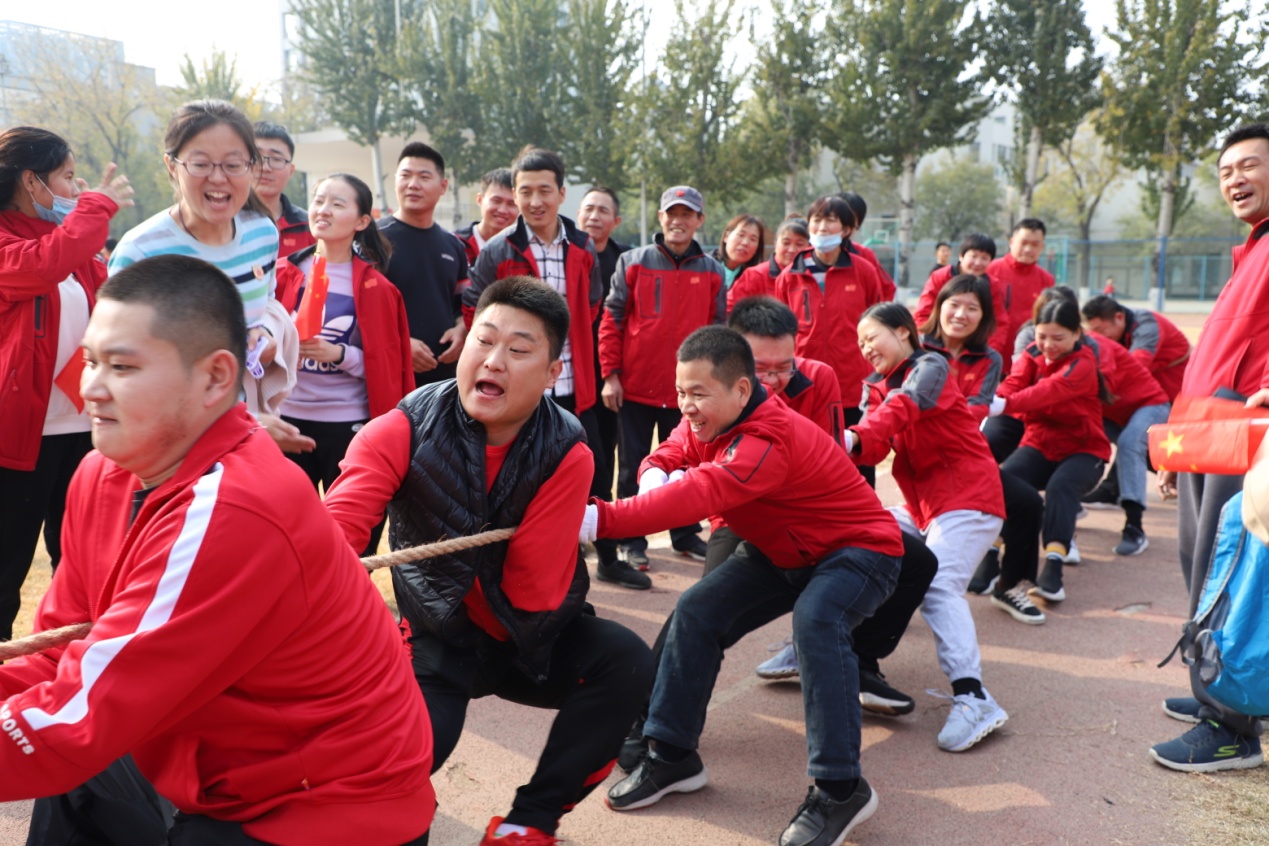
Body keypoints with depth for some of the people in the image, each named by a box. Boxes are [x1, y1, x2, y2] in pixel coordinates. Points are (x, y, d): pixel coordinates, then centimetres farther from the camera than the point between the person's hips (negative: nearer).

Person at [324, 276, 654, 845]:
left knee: (625, 661, -23)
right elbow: (336, 526, -34)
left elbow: (532, 596, -19)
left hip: (526, 642, 2)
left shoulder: (566, 453, -17)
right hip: (434, 639, -1)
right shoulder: (405, 430, -16)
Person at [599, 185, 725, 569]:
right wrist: (610, 375, -6)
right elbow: (612, 320, -1)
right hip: (636, 388, -1)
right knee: (633, 468, 6)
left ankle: (686, 535, 26)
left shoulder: (712, 271, 5)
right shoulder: (633, 263, -1)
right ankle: (632, 541, 16)